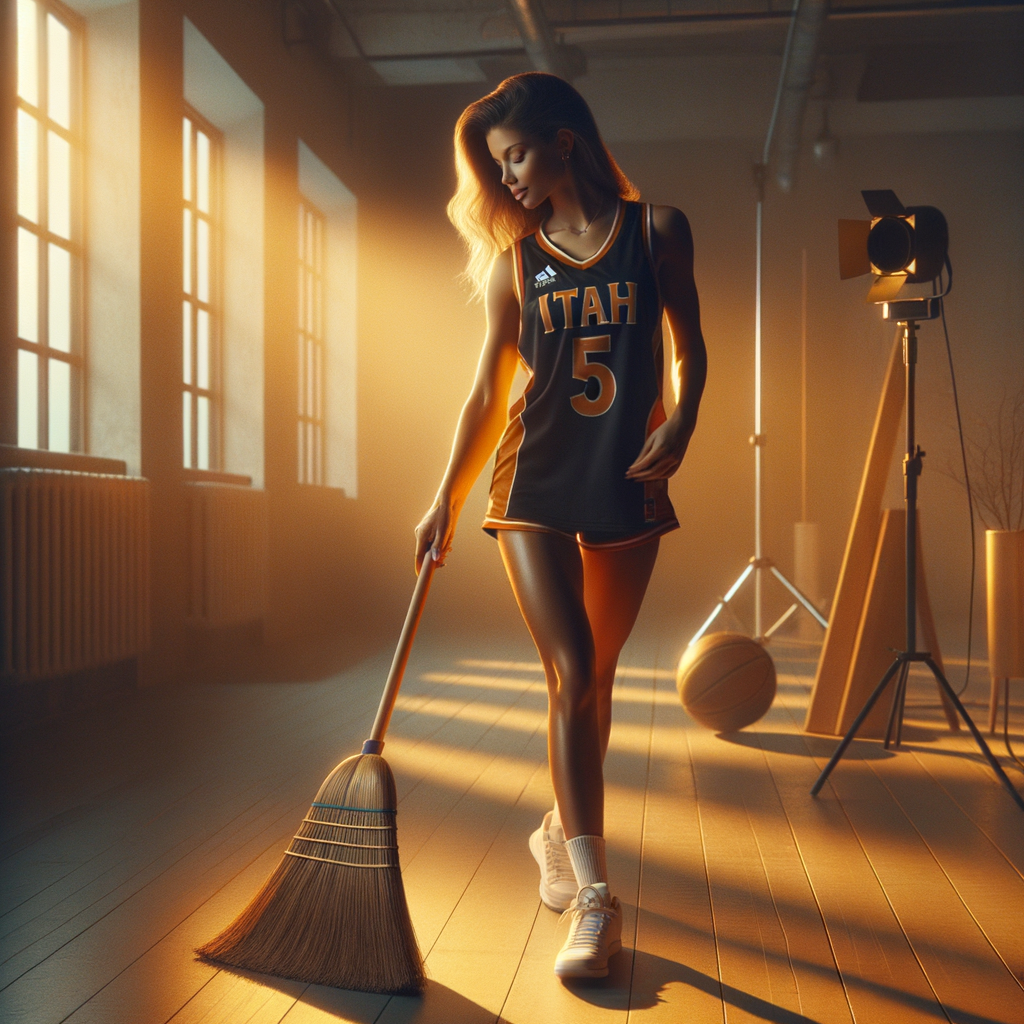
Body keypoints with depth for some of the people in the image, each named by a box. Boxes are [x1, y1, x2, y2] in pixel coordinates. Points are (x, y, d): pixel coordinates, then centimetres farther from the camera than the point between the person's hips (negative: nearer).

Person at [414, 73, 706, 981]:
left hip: (628, 486, 1)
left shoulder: (657, 230, 4)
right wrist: (446, 500, 1)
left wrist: (680, 427, -9)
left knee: (594, 679, 10)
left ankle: (560, 832, 34)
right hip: (536, 487, 0)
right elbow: (489, 391, 5)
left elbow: (690, 347, 10)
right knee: (571, 676, -11)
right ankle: (595, 898, -8)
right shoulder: (516, 259, 6)